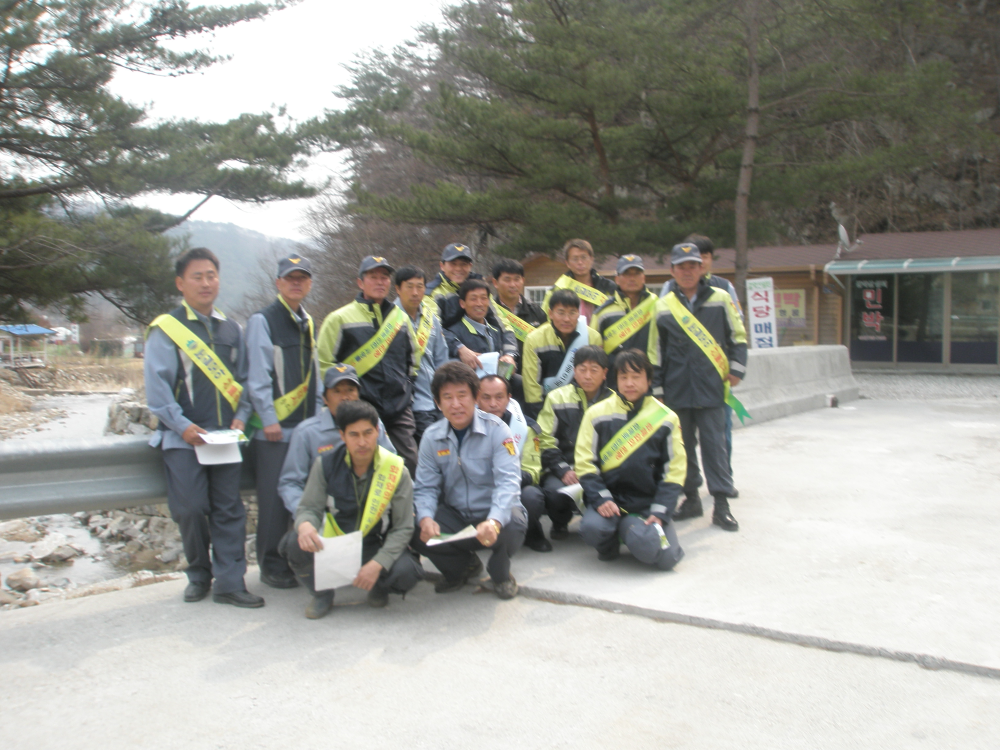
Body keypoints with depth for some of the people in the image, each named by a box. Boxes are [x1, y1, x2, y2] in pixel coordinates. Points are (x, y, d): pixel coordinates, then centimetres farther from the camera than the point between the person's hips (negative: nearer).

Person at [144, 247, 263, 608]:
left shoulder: (232, 330, 14)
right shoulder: (166, 329, -1)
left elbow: (243, 379, 15)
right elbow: (156, 385, -7)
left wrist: (241, 416, -1)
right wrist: (182, 425, -14)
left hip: (225, 436, 4)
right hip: (184, 437, -4)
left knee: (228, 509, 2)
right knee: (191, 509, -3)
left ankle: (229, 582, 7)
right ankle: (199, 575, 18)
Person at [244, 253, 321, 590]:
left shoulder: (309, 323, 18)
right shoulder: (262, 321, -3)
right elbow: (258, 375, -9)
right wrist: (269, 419, -14)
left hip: (307, 425, 6)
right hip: (275, 428, -6)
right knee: (274, 500, -2)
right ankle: (272, 566, 9)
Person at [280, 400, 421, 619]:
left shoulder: (396, 470, -11)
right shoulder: (326, 464, -6)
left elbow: (402, 528, -12)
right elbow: (309, 507, -5)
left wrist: (378, 564, -27)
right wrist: (305, 525, -31)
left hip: (375, 548, -1)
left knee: (406, 571, -32)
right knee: (296, 545, -29)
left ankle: (379, 587, 9)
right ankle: (322, 594, 4)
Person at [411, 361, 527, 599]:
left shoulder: (496, 430, -12)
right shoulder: (431, 437, -1)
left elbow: (508, 481, -23)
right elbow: (425, 488, -3)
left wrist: (494, 521, -41)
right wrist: (426, 518, -26)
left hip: (495, 513, -3)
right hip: (454, 515, 3)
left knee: (512, 525, -36)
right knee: (415, 533, -24)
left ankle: (500, 573, 2)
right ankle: (464, 567, 9)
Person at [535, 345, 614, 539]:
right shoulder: (556, 398, 4)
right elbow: (546, 441, 1)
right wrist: (563, 471, -13)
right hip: (563, 469, 0)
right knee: (554, 493, -34)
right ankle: (560, 523, 5)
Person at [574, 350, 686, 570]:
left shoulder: (666, 418, 5)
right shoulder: (597, 414, 3)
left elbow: (673, 472, 3)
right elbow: (585, 463, 0)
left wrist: (659, 513, -9)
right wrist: (601, 499, -15)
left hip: (647, 504, 1)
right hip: (607, 500, 0)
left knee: (666, 558, -23)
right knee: (592, 528, -33)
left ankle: (628, 530, 13)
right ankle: (609, 546, 7)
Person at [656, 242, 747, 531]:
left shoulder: (720, 298, 4)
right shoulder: (663, 306, 7)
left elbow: (738, 336, 9)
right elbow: (656, 350, 12)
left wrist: (736, 368, -2)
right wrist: (657, 386, 10)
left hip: (711, 386, -2)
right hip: (677, 389, 2)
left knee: (714, 443, -2)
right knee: (683, 444, 8)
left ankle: (721, 504, 3)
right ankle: (691, 498, 21)